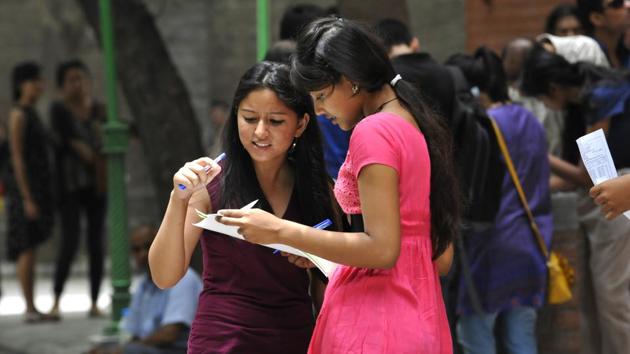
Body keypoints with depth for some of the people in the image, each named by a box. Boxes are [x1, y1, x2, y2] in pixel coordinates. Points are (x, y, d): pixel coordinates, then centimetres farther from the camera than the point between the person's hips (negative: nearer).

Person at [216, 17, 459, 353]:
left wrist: (281, 231, -15)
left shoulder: (373, 132, -13)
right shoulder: (419, 127, 14)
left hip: (373, 322, -9)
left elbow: (381, 249, -20)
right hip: (420, 319, 9)